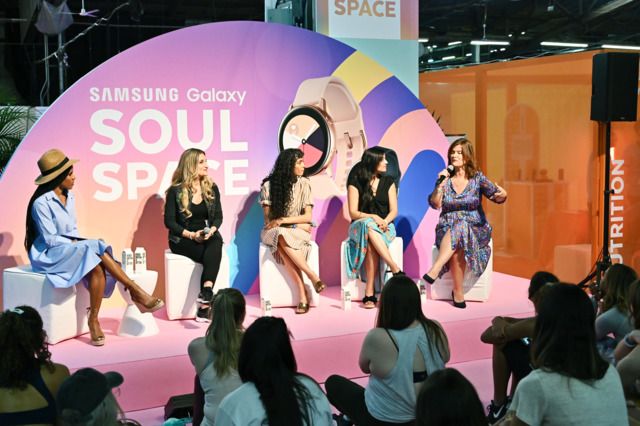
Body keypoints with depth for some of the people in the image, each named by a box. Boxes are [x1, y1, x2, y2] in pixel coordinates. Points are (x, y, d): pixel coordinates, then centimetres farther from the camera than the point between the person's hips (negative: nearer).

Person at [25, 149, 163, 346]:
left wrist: (80, 243, -7)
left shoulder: (69, 197, 10)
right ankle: (135, 292, -26)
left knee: (98, 267, -27)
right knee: (95, 248, -30)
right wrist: (78, 244, -17)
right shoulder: (41, 203, -14)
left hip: (70, 250, 7)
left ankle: (94, 321, -27)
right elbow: (51, 239, -16)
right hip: (49, 255, -7)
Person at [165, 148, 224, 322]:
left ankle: (205, 294, -45)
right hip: (182, 239, -3)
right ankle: (207, 296, -32)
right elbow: (169, 221, -5)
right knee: (213, 255, -31)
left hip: (207, 236, 3)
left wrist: (211, 230, -14)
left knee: (216, 242, -33)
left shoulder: (212, 188, 9)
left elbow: (218, 216, 8)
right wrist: (191, 235, -17)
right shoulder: (176, 190, -3)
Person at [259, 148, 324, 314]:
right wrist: (297, 224, -10)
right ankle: (313, 277, -33)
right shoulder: (268, 185, -2)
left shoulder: (303, 183, 0)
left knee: (283, 241, -36)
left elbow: (307, 217, -1)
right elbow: (267, 218, 0)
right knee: (282, 237, -37)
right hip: (273, 231, 0)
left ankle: (303, 295, -35)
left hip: (298, 231, 0)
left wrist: (283, 220, -14)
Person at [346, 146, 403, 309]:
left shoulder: (388, 182, 10)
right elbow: (353, 212, -4)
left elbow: (394, 211, 4)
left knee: (371, 244, -35)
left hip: (384, 226, 1)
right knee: (369, 226, -40)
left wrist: (384, 221, -18)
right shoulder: (356, 183, 2)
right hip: (360, 226, -1)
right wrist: (373, 217, -20)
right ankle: (396, 270, -44)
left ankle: (369, 293, -41)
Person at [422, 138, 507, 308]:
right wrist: (440, 184, -15)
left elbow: (496, 195, -5)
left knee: (461, 227, -37)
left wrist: (502, 195, -28)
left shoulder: (477, 178, 4)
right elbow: (435, 204, -3)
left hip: (475, 229, -1)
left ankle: (434, 271, -40)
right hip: (447, 229, 1)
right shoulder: (445, 178, 6)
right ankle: (458, 293, -28)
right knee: (458, 247, -33)